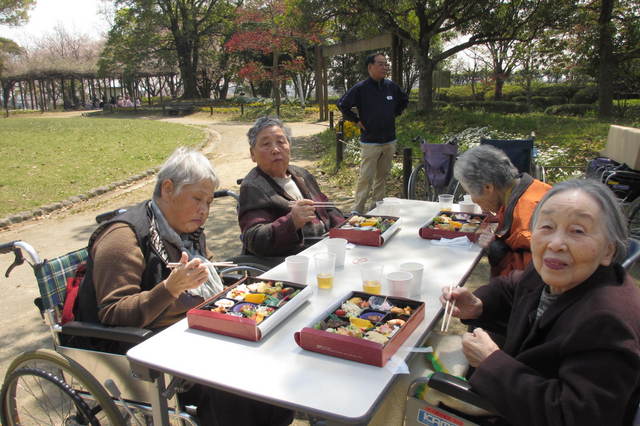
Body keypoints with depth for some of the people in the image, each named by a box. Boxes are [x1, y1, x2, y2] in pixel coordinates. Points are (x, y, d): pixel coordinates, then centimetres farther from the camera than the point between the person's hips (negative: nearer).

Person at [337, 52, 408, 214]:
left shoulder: (391, 86, 7)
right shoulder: (360, 88, -8)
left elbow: (404, 101, 25)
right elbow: (342, 105, -4)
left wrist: (394, 114, 15)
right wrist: (357, 121, -5)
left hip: (390, 141, 5)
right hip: (370, 142, -5)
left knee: (382, 176, 10)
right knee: (366, 177, -6)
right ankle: (357, 210, 1)